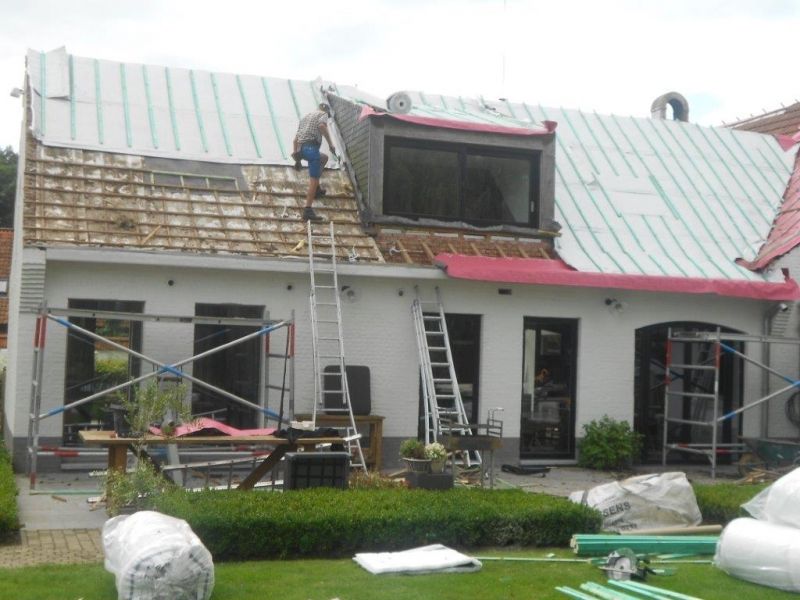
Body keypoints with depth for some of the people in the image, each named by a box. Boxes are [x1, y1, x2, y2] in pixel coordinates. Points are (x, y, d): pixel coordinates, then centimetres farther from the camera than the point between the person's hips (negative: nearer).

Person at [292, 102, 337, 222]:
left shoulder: (305, 117, 31)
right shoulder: (323, 114, 10)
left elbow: (296, 138, 27)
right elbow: (322, 125, -15)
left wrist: (296, 157, 28)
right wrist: (330, 143, -13)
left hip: (301, 149, 8)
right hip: (311, 147, -8)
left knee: (324, 158, 32)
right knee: (313, 179, -9)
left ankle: (316, 189, 24)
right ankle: (308, 211, -17)